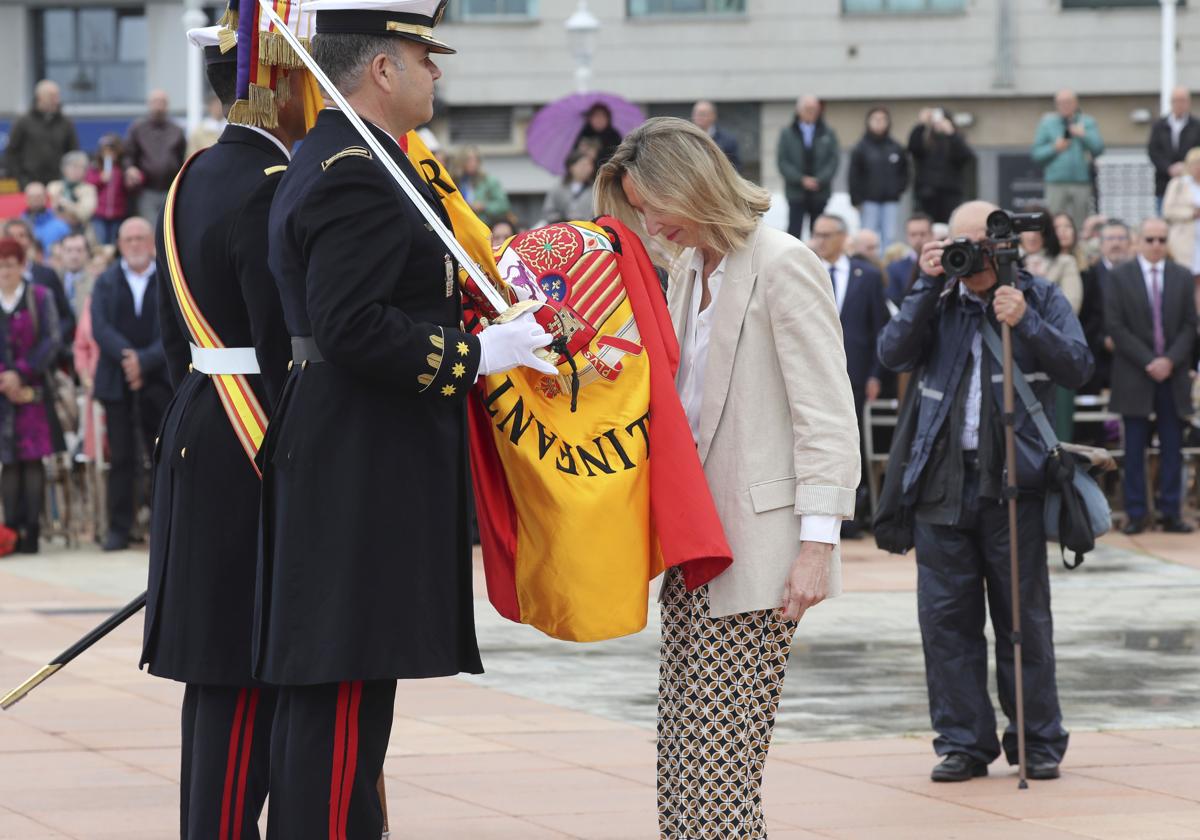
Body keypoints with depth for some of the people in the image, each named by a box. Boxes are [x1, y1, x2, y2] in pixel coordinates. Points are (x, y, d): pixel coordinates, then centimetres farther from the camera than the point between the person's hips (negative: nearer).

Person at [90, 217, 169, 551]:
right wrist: (127, 357, -17)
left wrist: (144, 360, -17)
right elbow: (100, 329, -2)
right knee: (122, 457, 0)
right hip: (118, 382, 1)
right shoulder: (106, 282, 10)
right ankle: (119, 527, 4)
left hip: (160, 381, -1)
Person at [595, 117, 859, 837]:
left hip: (759, 548, -8)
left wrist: (818, 542, -17)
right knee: (683, 759, 6)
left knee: (717, 775, -10)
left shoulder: (783, 266, -10)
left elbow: (826, 415, -13)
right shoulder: (689, 270, 15)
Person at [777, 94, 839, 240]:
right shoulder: (787, 133, 4)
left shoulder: (828, 134, 6)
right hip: (796, 193, -1)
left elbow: (833, 161, 1)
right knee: (794, 231, -8)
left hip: (820, 193, 1)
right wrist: (801, 180, -13)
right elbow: (782, 161, -2)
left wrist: (819, 180, -13)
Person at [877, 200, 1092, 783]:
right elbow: (893, 353, -3)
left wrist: (1024, 322, -16)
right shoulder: (939, 303, 12)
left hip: (1013, 481, -2)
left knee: (1024, 619, 3)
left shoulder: (1041, 299, 7)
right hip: (943, 486, 2)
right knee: (946, 617, 1)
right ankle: (963, 742, 8)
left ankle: (1038, 742, 11)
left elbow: (1078, 368, -5)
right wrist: (928, 286, -9)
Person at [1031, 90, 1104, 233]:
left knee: (1080, 225, 0)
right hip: (1056, 183, -1)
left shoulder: (1087, 123, 11)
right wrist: (1054, 148, -7)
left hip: (1082, 181, 1)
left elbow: (1099, 149, 2)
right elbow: (1035, 154, 8)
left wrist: (1084, 136, -11)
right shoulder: (1047, 123, 11)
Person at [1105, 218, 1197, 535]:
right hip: (1134, 376, -2)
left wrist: (1171, 360, -9)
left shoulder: (1183, 277, 7)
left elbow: (1189, 325, 6)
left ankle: (1171, 513, 5)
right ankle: (1136, 513, 4)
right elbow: (1115, 326, -4)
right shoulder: (1120, 277, 1)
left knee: (1172, 447, 2)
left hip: (1173, 374, 2)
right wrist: (1148, 361, -11)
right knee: (1135, 447, 0)